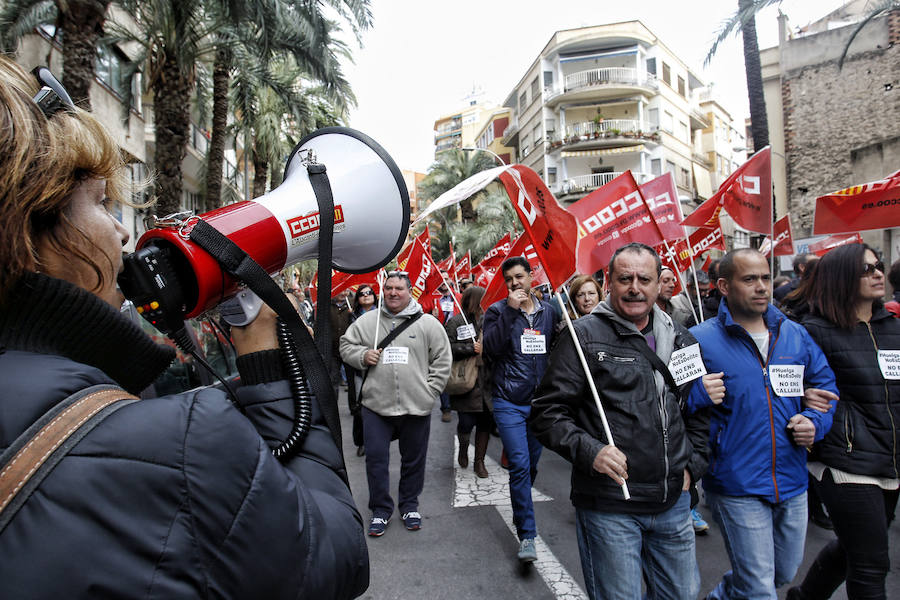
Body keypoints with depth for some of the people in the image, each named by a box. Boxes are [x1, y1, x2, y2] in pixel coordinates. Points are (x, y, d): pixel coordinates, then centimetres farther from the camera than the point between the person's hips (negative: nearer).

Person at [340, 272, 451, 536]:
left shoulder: (428, 323, 0)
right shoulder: (366, 321, 4)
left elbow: (442, 362, 4)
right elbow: (346, 346, 14)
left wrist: (429, 393, -3)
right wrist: (362, 356, -7)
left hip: (416, 407, 0)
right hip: (376, 405, 1)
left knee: (413, 460, 14)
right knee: (375, 458, 6)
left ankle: (409, 505, 35)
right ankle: (381, 509, 26)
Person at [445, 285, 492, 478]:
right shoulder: (456, 322, -3)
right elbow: (447, 348, -12)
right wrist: (471, 348, -17)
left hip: (488, 382, 4)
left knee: (486, 423, 8)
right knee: (467, 422, -1)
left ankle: (479, 460, 26)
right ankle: (463, 449, 32)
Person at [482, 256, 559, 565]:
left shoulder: (548, 312, 8)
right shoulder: (497, 311, -2)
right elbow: (491, 348, -17)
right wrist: (511, 310, -20)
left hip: (540, 401, 4)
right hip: (509, 402, -4)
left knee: (531, 465, 15)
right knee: (520, 465, -10)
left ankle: (521, 514, 38)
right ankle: (527, 535, 1)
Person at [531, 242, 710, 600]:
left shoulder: (681, 340, 8)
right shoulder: (584, 336, -10)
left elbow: (699, 411, 20)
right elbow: (548, 412, -12)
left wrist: (693, 465, 9)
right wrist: (589, 451, -25)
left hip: (674, 502, 6)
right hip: (608, 507, -5)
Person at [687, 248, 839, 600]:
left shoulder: (794, 334, 5)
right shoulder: (699, 340, -13)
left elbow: (826, 385, 15)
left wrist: (815, 422, -2)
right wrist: (698, 395, -31)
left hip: (792, 481, 7)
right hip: (736, 486, -6)